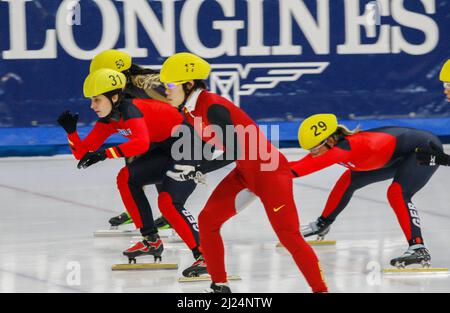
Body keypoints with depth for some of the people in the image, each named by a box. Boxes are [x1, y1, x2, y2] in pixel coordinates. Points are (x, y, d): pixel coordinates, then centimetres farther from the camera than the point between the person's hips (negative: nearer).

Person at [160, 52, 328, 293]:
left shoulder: (213, 107, -23)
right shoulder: (190, 110, 4)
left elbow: (233, 151, -26)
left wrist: (198, 171, -22)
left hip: (270, 171, -9)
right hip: (245, 173, 9)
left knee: (289, 236, -13)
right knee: (207, 220, 5)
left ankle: (320, 289, -9)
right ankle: (219, 286, 14)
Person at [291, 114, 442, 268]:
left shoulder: (350, 145, -36)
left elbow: (320, 162, -52)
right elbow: (301, 164, -10)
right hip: (400, 156, 10)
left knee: (397, 192, -32)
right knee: (348, 181, 12)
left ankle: (418, 249, -36)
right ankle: (323, 224, 33)